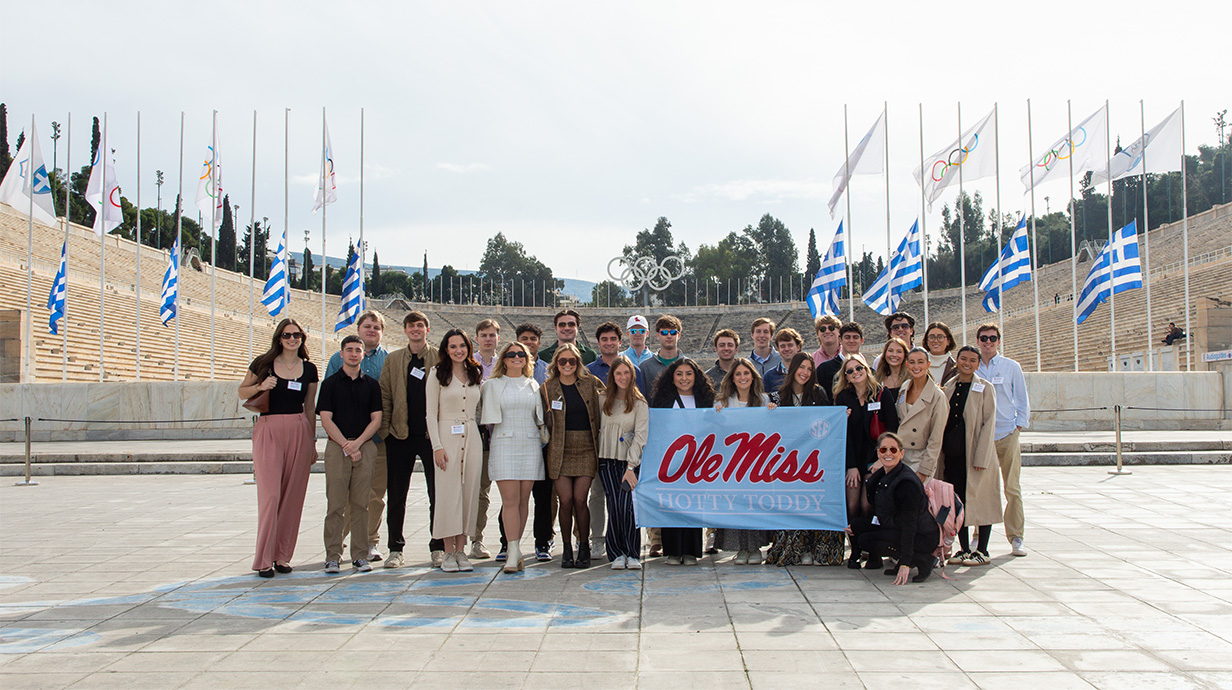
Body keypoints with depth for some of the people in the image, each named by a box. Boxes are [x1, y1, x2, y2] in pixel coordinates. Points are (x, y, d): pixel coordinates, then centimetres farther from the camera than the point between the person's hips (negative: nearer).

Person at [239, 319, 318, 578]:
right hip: (268, 430, -3)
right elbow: (242, 393, 9)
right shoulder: (264, 363, 2)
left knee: (292, 496, 3)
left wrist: (312, 441, 14)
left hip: (299, 431, 3)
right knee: (270, 494, -8)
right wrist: (260, 386, -11)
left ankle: (282, 556, 14)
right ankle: (263, 560, 0)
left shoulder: (309, 370, 10)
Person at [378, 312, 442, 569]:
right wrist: (384, 431, 0)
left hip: (432, 434, -1)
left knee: (437, 494, 3)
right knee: (396, 495, 6)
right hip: (400, 435, 2)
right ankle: (395, 549, 15)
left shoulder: (440, 359, 5)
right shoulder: (392, 360, 10)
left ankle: (438, 548, 13)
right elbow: (384, 397, 8)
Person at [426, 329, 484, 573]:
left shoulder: (475, 374, 12)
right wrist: (437, 446, -10)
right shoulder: (438, 374, 1)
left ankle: (461, 550, 9)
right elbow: (431, 413, -3)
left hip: (472, 437, 4)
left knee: (469, 492, 2)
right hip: (447, 436, -4)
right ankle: (449, 552, 3)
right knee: (448, 492, -5)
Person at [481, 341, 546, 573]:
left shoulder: (533, 385, 16)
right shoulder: (492, 385, 9)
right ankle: (514, 553, -13)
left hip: (530, 445, 3)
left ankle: (515, 549, 9)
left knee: (523, 500, 2)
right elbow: (488, 418, 9)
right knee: (510, 500, -11)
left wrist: (543, 439, 14)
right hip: (504, 444, -2)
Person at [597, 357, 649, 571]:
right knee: (614, 505, -9)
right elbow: (597, 427, 14)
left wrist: (631, 467, -11)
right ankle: (617, 554, 2)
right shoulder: (603, 400, 9)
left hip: (630, 461, -2)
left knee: (625, 505, -15)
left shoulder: (640, 403, 0)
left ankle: (632, 554, -4)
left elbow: (640, 436, -5)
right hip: (607, 459, 2)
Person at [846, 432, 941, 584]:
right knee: (857, 524, -1)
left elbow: (909, 525, -26)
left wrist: (905, 563, -29)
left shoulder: (906, 482, -24)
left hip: (922, 537, -9)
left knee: (867, 540, -21)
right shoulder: (883, 474, 2)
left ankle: (923, 560, -9)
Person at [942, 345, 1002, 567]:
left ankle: (982, 551, 9)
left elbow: (989, 423, -7)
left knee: (980, 500, 0)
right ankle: (964, 548, 15)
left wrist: (981, 458, -13)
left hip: (977, 454, -4)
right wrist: (943, 452, 7)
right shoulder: (949, 387, 10)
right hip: (953, 453, 4)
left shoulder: (985, 388, -3)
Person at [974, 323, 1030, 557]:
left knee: (1013, 489, 0)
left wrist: (1019, 425, 0)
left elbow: (1023, 400, 10)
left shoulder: (1011, 367, 6)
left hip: (1007, 434, 0)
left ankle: (1015, 538, 9)